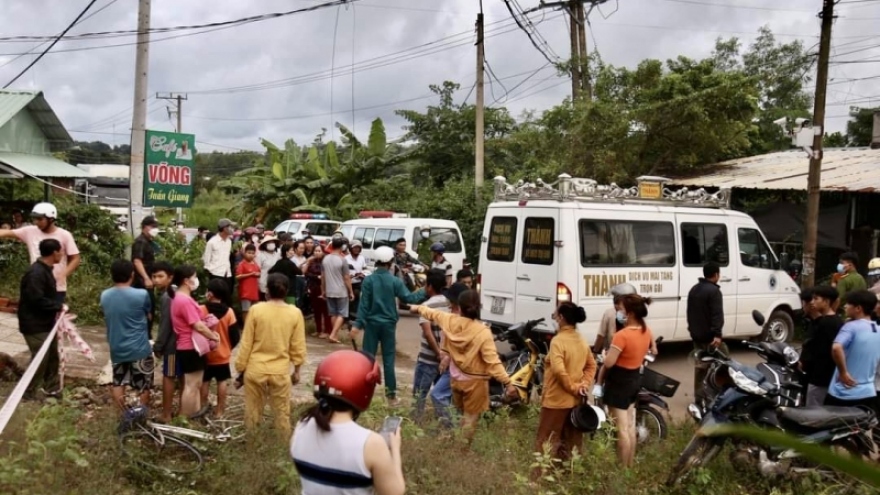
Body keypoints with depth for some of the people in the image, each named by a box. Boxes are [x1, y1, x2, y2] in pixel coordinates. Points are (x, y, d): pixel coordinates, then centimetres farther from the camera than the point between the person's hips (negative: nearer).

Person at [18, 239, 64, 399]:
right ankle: (29, 395, 11)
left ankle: (51, 389, 30)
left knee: (52, 357, 17)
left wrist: (57, 307, 2)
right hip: (35, 325, -10)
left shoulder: (45, 270, 9)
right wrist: (59, 306, -17)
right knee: (40, 360, -3)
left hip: (46, 322, 10)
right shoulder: (36, 273, -24)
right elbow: (37, 300, -28)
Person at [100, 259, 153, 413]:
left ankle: (123, 415, 24)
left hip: (116, 349, 4)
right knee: (144, 385, 11)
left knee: (118, 383, 17)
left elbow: (108, 317, 13)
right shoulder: (141, 295, -15)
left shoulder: (105, 296, -1)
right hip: (139, 349, -4)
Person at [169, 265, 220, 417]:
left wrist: (210, 333, 7)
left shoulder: (180, 298, 11)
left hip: (190, 347, 11)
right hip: (191, 348, -10)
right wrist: (214, 337, -8)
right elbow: (198, 326, -22)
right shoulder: (185, 300, -22)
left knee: (195, 384, 17)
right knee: (191, 386, -1)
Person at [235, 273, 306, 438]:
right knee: (282, 414, 12)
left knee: (252, 412, 14)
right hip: (281, 372, 0)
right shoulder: (295, 313, -7)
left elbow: (246, 343, -5)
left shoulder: (256, 309, -9)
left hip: (255, 370, 0)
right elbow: (298, 347, -2)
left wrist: (240, 368, 6)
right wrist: (297, 370, 12)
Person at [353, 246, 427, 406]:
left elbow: (364, 303, -8)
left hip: (372, 323, 0)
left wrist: (358, 323, -6)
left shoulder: (368, 280, -6)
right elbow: (408, 298, -6)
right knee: (388, 359, 6)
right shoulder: (395, 281, -6)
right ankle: (391, 394, 9)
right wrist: (425, 291, 6)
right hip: (388, 324, 0)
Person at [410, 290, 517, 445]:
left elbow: (433, 314, 13)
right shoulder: (483, 332, -24)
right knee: (470, 419, 8)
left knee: (458, 415, 24)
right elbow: (493, 361, -28)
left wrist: (418, 308, 33)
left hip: (456, 379, 5)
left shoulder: (450, 321, -9)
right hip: (474, 382, -5)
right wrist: (508, 382, -26)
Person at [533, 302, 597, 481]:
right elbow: (591, 365, 11)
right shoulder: (581, 340, 6)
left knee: (546, 442, 1)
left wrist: (572, 387, -16)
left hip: (556, 400, -8)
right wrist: (585, 384, 0)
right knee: (571, 442, 16)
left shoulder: (558, 340, -19)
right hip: (575, 400, 8)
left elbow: (559, 370, -28)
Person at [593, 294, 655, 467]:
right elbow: (653, 352, 17)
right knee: (630, 427, 18)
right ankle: (630, 466, 29)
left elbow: (608, 363, -25)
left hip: (619, 381, -8)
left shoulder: (623, 335, -26)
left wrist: (599, 381, -9)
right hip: (635, 379, 8)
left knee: (622, 429, 2)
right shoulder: (646, 331, -1)